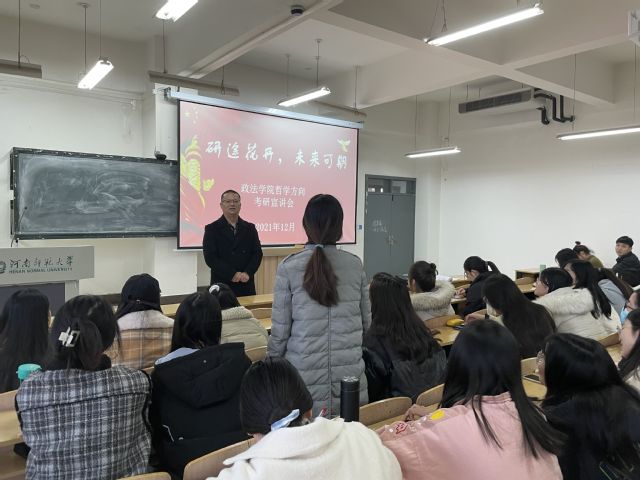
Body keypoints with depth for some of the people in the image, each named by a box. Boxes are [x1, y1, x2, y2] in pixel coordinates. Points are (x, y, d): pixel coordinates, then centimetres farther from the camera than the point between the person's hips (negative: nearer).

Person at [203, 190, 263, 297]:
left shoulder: (250, 228, 10)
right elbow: (210, 257, -9)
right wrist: (232, 274, -16)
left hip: (246, 286, 3)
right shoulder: (212, 229, 0)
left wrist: (248, 273, -11)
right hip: (222, 286, -3)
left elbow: (257, 253, 5)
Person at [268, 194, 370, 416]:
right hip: (351, 376, 3)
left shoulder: (289, 267, -9)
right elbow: (367, 322, 8)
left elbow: (280, 330, -5)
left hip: (307, 380, -2)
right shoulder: (355, 264, -1)